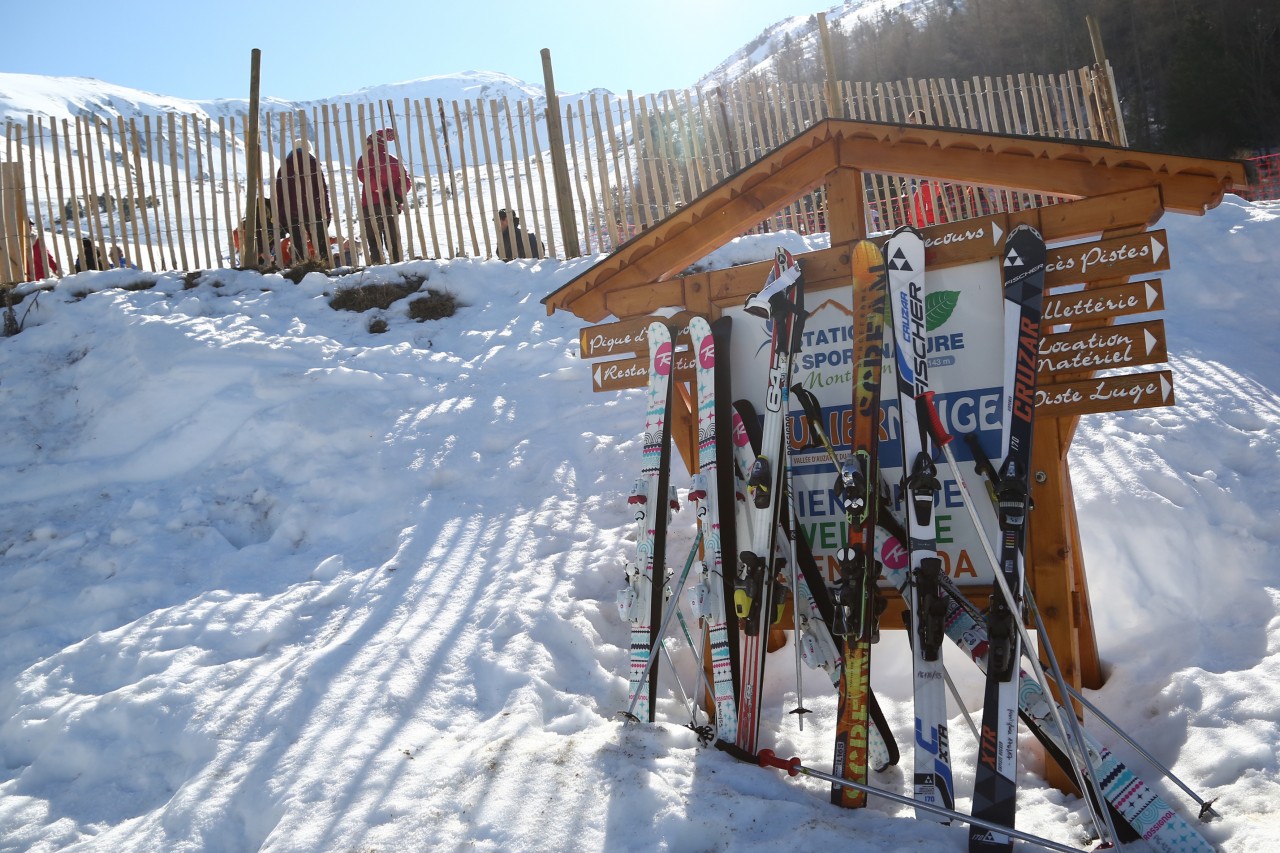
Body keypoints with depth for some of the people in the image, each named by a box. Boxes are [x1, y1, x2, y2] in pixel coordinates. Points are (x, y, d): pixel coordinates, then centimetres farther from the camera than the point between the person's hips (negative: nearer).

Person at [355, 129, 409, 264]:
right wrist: (398, 195, -7)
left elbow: (365, 176, -17)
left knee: (374, 242, -2)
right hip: (390, 205, 4)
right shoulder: (393, 159, 14)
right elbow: (405, 180, 2)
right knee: (393, 242, 9)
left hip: (371, 205, -4)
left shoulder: (365, 158, 2)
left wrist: (383, 190, -13)